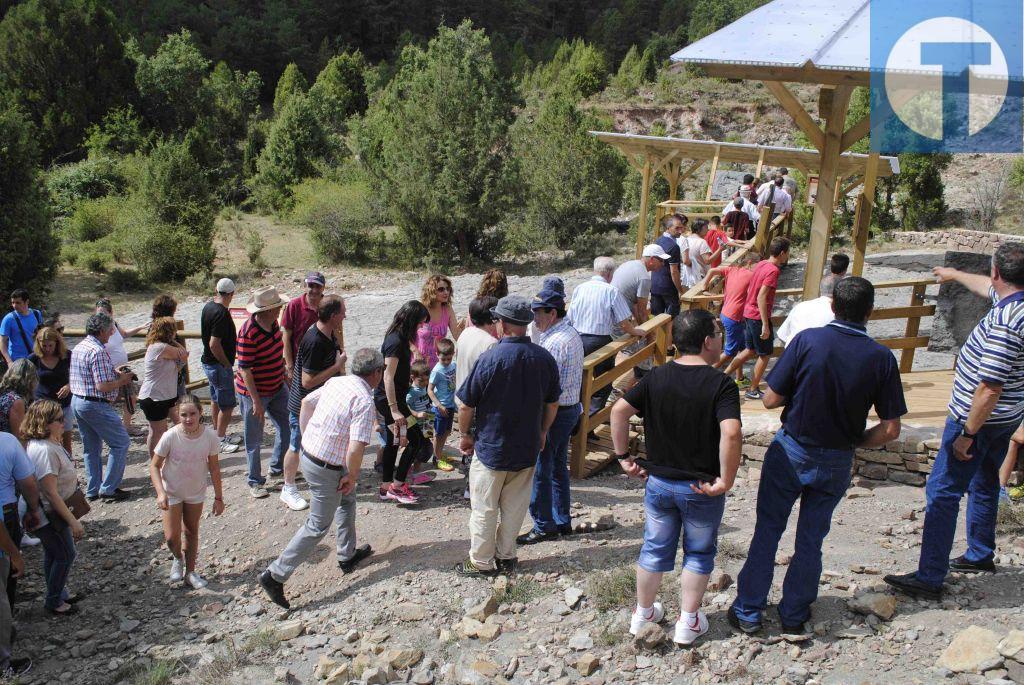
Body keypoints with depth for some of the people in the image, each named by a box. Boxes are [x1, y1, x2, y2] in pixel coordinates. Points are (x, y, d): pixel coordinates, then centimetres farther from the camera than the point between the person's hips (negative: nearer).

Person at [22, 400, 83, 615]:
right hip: (48, 514, -10)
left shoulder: (49, 443, 1)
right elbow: (51, 492, -29)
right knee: (65, 555, 5)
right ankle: (54, 601, 20)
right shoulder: (45, 451, -31)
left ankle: (57, 595, 37)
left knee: (52, 553, 21)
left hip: (48, 511, 10)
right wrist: (73, 521, -24)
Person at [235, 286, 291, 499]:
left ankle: (277, 467, 36)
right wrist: (256, 401, -24)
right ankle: (255, 482, 21)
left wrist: (285, 375, 22)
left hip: (277, 388, 8)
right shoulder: (248, 332, -26)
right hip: (254, 392, -8)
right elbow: (245, 369, -24)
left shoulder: (273, 323, -1)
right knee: (254, 440, 6)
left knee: (287, 427, 15)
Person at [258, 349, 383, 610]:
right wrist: (352, 475, -12)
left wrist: (306, 436, 20)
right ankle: (275, 575, 7)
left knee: (347, 498, 28)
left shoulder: (336, 381, 1)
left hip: (308, 451, 9)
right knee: (318, 526, 5)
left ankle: (347, 555, 41)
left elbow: (306, 402, 15)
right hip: (326, 469, -9)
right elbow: (355, 449, -28)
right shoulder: (364, 401, -23)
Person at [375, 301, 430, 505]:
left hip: (388, 398, 10)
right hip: (389, 399, -10)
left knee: (393, 442, 15)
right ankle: (397, 486, 4)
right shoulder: (396, 342, -22)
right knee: (414, 440, -5)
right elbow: (388, 377, -24)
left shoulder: (398, 337, 8)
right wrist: (394, 409, -25)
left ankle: (386, 487, 22)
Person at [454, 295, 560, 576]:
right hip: (527, 448, 4)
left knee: (484, 509, 11)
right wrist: (542, 432, 21)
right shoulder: (545, 358, -6)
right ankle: (506, 557, 29)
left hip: (491, 447, -4)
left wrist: (465, 434, 4)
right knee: (514, 507, 18)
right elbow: (552, 404, 6)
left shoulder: (490, 359, -20)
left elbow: (466, 406, -13)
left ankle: (482, 562, 22)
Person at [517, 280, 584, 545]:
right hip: (570, 407, 10)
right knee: (558, 467, 19)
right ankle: (562, 521, 29)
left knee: (540, 471, 2)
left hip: (554, 411, -10)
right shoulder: (571, 334, 9)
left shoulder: (554, 342, -23)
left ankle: (544, 527, 12)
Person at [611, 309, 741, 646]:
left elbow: (619, 411, -9)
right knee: (698, 553, 17)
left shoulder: (656, 377, -4)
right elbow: (731, 434, -31)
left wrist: (623, 456, -1)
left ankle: (643, 614, 35)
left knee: (654, 549, 20)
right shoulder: (721, 384, -17)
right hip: (701, 488, -4)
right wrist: (725, 481, -21)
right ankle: (688, 623, 27)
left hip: (658, 482, 4)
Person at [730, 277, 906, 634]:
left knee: (767, 532, 12)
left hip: (791, 451, -2)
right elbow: (890, 429, -8)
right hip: (836, 462, 2)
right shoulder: (881, 358, -11)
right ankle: (794, 616, 29)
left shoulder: (807, 340, -17)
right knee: (811, 540, 17)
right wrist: (854, 442, 8)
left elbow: (771, 399, -14)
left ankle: (749, 611, 20)